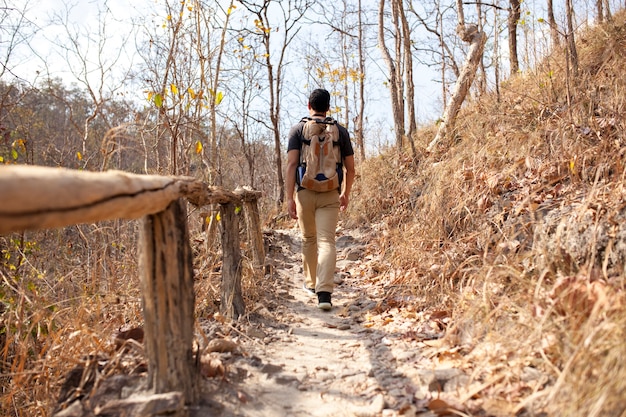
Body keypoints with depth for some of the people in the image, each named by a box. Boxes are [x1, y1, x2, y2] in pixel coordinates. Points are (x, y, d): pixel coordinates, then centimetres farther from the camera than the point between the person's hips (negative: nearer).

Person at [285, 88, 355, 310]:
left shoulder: (298, 129, 2)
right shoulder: (340, 130, 7)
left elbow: (292, 164, -9)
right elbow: (350, 168, 9)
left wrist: (289, 198, -10)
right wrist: (346, 193, 24)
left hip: (305, 192, 0)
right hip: (330, 194, 0)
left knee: (308, 240, 18)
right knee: (326, 241, -6)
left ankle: (311, 283, 33)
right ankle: (324, 292, -19)